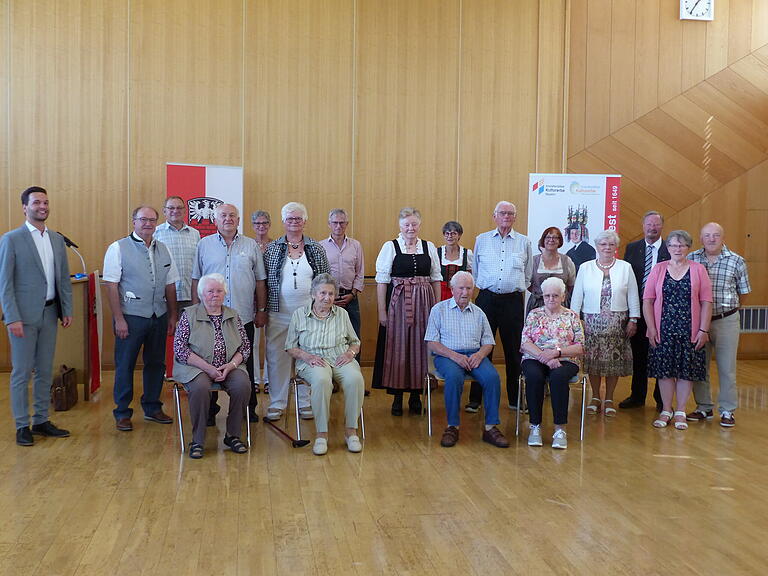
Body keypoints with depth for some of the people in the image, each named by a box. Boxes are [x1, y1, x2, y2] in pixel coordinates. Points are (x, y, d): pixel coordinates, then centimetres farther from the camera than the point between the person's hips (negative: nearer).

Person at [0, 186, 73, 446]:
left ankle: (41, 421, 23)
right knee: (22, 372, 3)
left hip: (49, 314, 5)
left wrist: (67, 310, 6)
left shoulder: (57, 239, 10)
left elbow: (64, 278, 13)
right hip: (24, 315, -5)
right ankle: (22, 426, 13)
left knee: (45, 371, 12)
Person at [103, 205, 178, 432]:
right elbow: (111, 285, -9)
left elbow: (170, 285, 14)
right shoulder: (118, 248, -5)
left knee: (156, 363, 13)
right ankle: (122, 413, 14)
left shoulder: (163, 249, 10)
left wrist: (172, 315, 11)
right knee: (125, 365, 2)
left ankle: (152, 408, 27)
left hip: (159, 317, 5)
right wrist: (118, 318, -13)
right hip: (131, 317, -5)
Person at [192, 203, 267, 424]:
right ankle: (210, 410, 15)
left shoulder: (251, 246, 8)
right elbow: (196, 280, 7)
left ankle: (249, 408, 18)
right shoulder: (204, 245, 7)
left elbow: (260, 281, 10)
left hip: (244, 317, 1)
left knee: (245, 364, 7)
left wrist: (261, 310, 7)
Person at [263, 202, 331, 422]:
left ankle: (306, 403, 17)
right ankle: (277, 403, 14)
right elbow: (264, 280, 5)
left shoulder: (316, 249, 6)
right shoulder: (272, 249, 5)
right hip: (279, 313, 0)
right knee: (277, 357, 3)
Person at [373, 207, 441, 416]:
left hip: (423, 304, 3)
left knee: (420, 348, 5)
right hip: (398, 303, -2)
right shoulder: (390, 247, 0)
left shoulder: (429, 247, 9)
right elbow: (382, 280, -3)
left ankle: (416, 395, 18)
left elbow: (436, 279, 12)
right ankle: (397, 397, 11)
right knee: (397, 349, 1)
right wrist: (381, 311, -7)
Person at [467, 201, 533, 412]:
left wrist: (517, 287, 10)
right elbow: (475, 272, 15)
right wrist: (485, 286, 10)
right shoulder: (482, 240, 9)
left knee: (514, 350, 4)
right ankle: (475, 398, 7)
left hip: (513, 301, 0)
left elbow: (528, 276, 15)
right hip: (487, 298, 0)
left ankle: (515, 399, 14)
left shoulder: (524, 242, 9)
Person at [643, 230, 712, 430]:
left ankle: (680, 412, 16)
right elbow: (647, 301, 2)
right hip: (663, 331, 1)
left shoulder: (698, 269, 3)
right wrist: (651, 328, -6)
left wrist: (703, 330, -6)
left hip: (690, 331, -1)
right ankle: (666, 411, 17)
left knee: (686, 371, 4)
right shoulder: (658, 269, 5)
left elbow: (706, 302, 0)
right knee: (664, 370, 5)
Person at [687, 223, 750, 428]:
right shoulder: (691, 259, 0)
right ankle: (704, 407, 23)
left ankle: (727, 410, 14)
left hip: (726, 320, -2)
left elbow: (743, 292, 8)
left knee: (727, 368, 3)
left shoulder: (736, 261, -3)